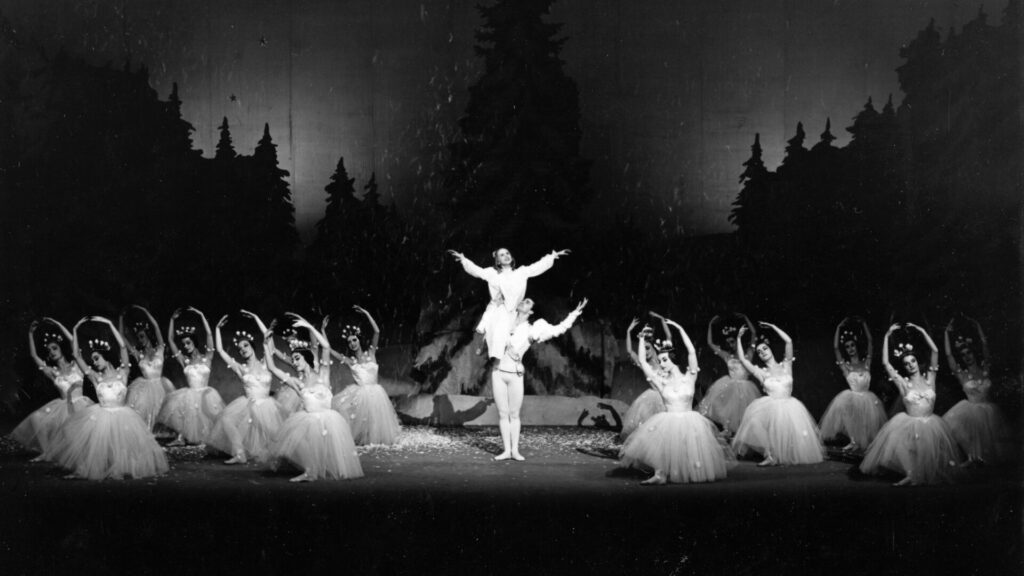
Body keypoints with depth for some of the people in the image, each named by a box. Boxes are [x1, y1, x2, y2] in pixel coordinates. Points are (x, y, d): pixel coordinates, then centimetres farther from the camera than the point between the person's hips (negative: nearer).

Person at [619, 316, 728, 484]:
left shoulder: (688, 379, 1)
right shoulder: (661, 381, 7)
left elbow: (692, 352, -9)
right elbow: (642, 361, 6)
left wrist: (680, 329, -9)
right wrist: (642, 339, 5)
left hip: (689, 422, -1)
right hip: (668, 422, 1)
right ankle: (660, 474, -21)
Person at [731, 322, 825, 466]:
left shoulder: (785, 365, 10)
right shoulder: (761, 372, 11)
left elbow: (789, 341, 0)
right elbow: (742, 358, 4)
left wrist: (773, 327, 6)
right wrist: (739, 338, 7)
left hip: (789, 407, 0)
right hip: (771, 407, 0)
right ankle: (769, 455, -24)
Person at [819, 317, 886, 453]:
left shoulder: (866, 363, 4)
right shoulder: (845, 366, 0)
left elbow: (869, 341, 4)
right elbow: (835, 347, -5)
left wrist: (863, 324, 5)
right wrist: (839, 328, -2)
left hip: (867, 399, 2)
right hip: (852, 398, -2)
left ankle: (860, 442, 16)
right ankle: (854, 441, -2)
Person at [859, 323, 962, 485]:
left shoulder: (929, 378, 6)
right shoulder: (903, 383, 2)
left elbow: (935, 351, 0)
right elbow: (885, 363, -5)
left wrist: (922, 331, -1)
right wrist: (887, 336, -3)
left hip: (930, 425, 1)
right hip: (909, 425, -1)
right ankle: (911, 474, -6)